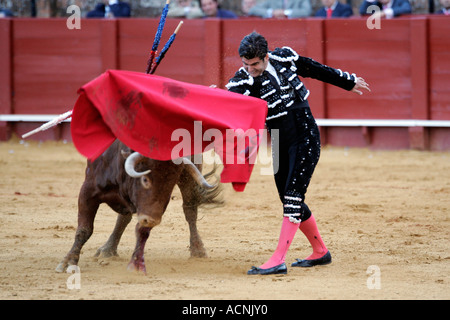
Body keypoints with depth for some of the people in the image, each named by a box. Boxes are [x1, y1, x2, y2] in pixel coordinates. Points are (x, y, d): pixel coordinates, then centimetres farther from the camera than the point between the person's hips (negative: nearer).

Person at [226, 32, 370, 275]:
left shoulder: (285, 58, -4)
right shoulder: (242, 83, -8)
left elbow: (316, 70, 14)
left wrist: (349, 81, 27)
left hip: (306, 138, -3)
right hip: (280, 144, 3)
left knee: (293, 197, -14)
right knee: (290, 201, 9)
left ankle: (278, 260, -20)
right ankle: (320, 252, 30)